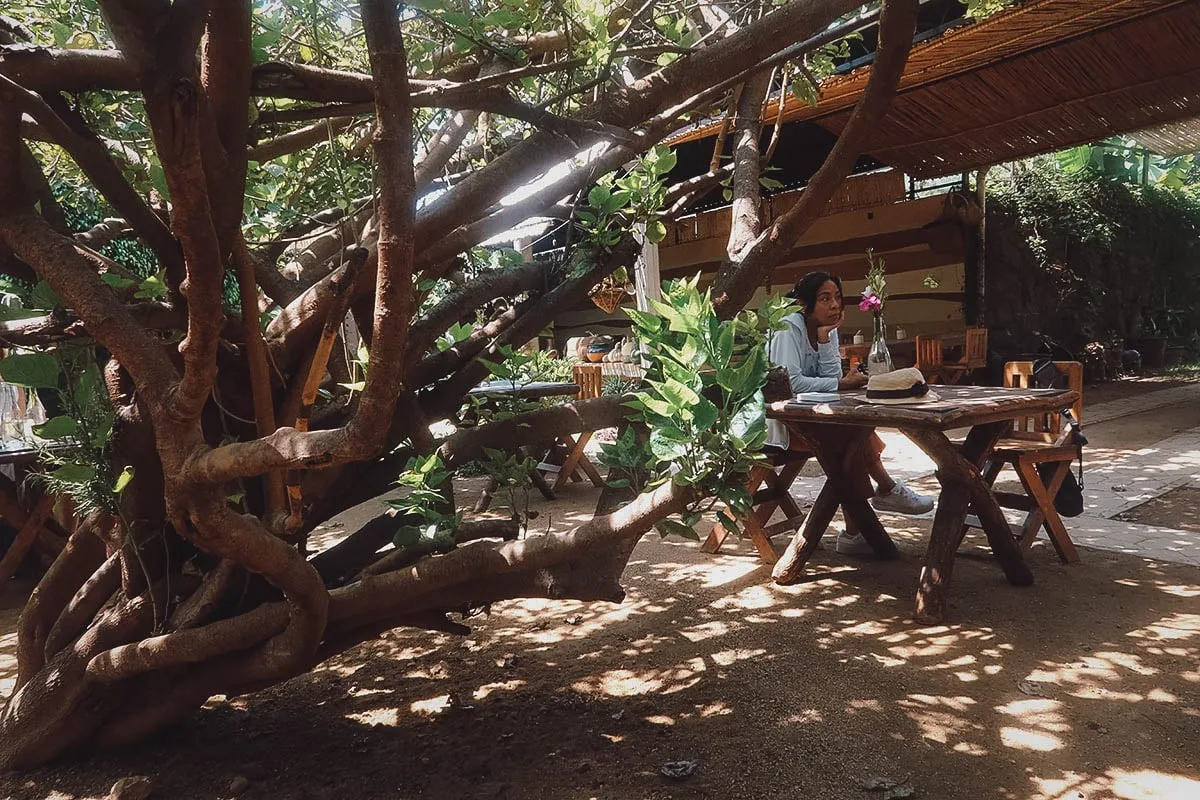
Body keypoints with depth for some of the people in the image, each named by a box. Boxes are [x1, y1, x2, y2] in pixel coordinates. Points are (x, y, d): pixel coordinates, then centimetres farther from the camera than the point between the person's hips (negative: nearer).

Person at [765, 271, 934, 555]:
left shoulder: (828, 329, 8)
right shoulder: (788, 329, -15)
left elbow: (831, 376, -3)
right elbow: (790, 383, -27)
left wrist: (825, 337, -13)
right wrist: (844, 384, -21)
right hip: (780, 422, -7)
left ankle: (854, 533, -15)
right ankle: (887, 490, -7)